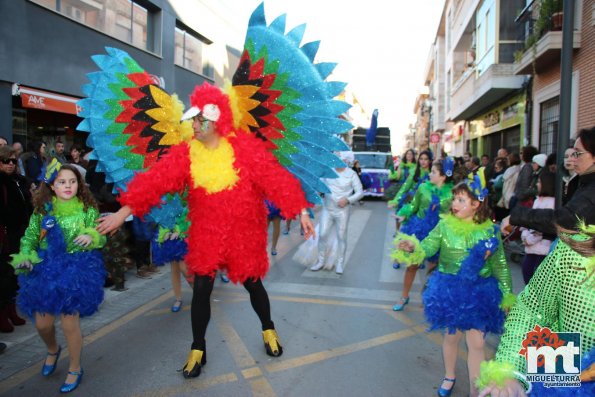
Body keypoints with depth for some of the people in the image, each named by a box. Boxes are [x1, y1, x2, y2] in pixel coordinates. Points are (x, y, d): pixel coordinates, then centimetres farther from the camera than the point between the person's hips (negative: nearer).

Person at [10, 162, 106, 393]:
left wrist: (91, 237, -26)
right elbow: (29, 237, 8)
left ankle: (75, 369, 22)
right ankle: (53, 350, 43)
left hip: (76, 268, -3)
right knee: (42, 323, 5)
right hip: (46, 268, 3)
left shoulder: (87, 209, -4)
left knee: (69, 321, -2)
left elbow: (101, 236, -5)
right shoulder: (42, 210, 3)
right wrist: (24, 257, -8)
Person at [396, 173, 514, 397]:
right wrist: (414, 247, -38)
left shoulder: (490, 230, -6)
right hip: (450, 288, 1)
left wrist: (507, 293, 2)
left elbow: (499, 265, 1)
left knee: (476, 342, 2)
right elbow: (428, 246, -16)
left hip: (478, 291, 0)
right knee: (452, 335, 16)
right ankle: (449, 377, 41)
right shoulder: (445, 224, -6)